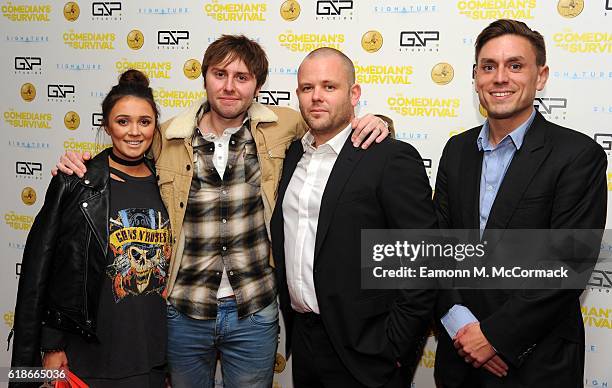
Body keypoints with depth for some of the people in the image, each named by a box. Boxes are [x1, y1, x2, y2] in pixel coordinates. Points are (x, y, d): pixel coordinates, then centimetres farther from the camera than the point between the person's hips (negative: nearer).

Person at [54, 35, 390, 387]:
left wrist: (371, 122, -10)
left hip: (254, 315, 0)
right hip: (184, 312, 1)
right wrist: (86, 169, -4)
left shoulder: (280, 127, -5)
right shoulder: (167, 138, -4)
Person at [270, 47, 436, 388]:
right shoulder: (293, 155, 8)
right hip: (302, 338, 6)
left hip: (362, 351, -6)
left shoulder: (393, 159, -13)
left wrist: (394, 349, -14)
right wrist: (291, 323, 13)